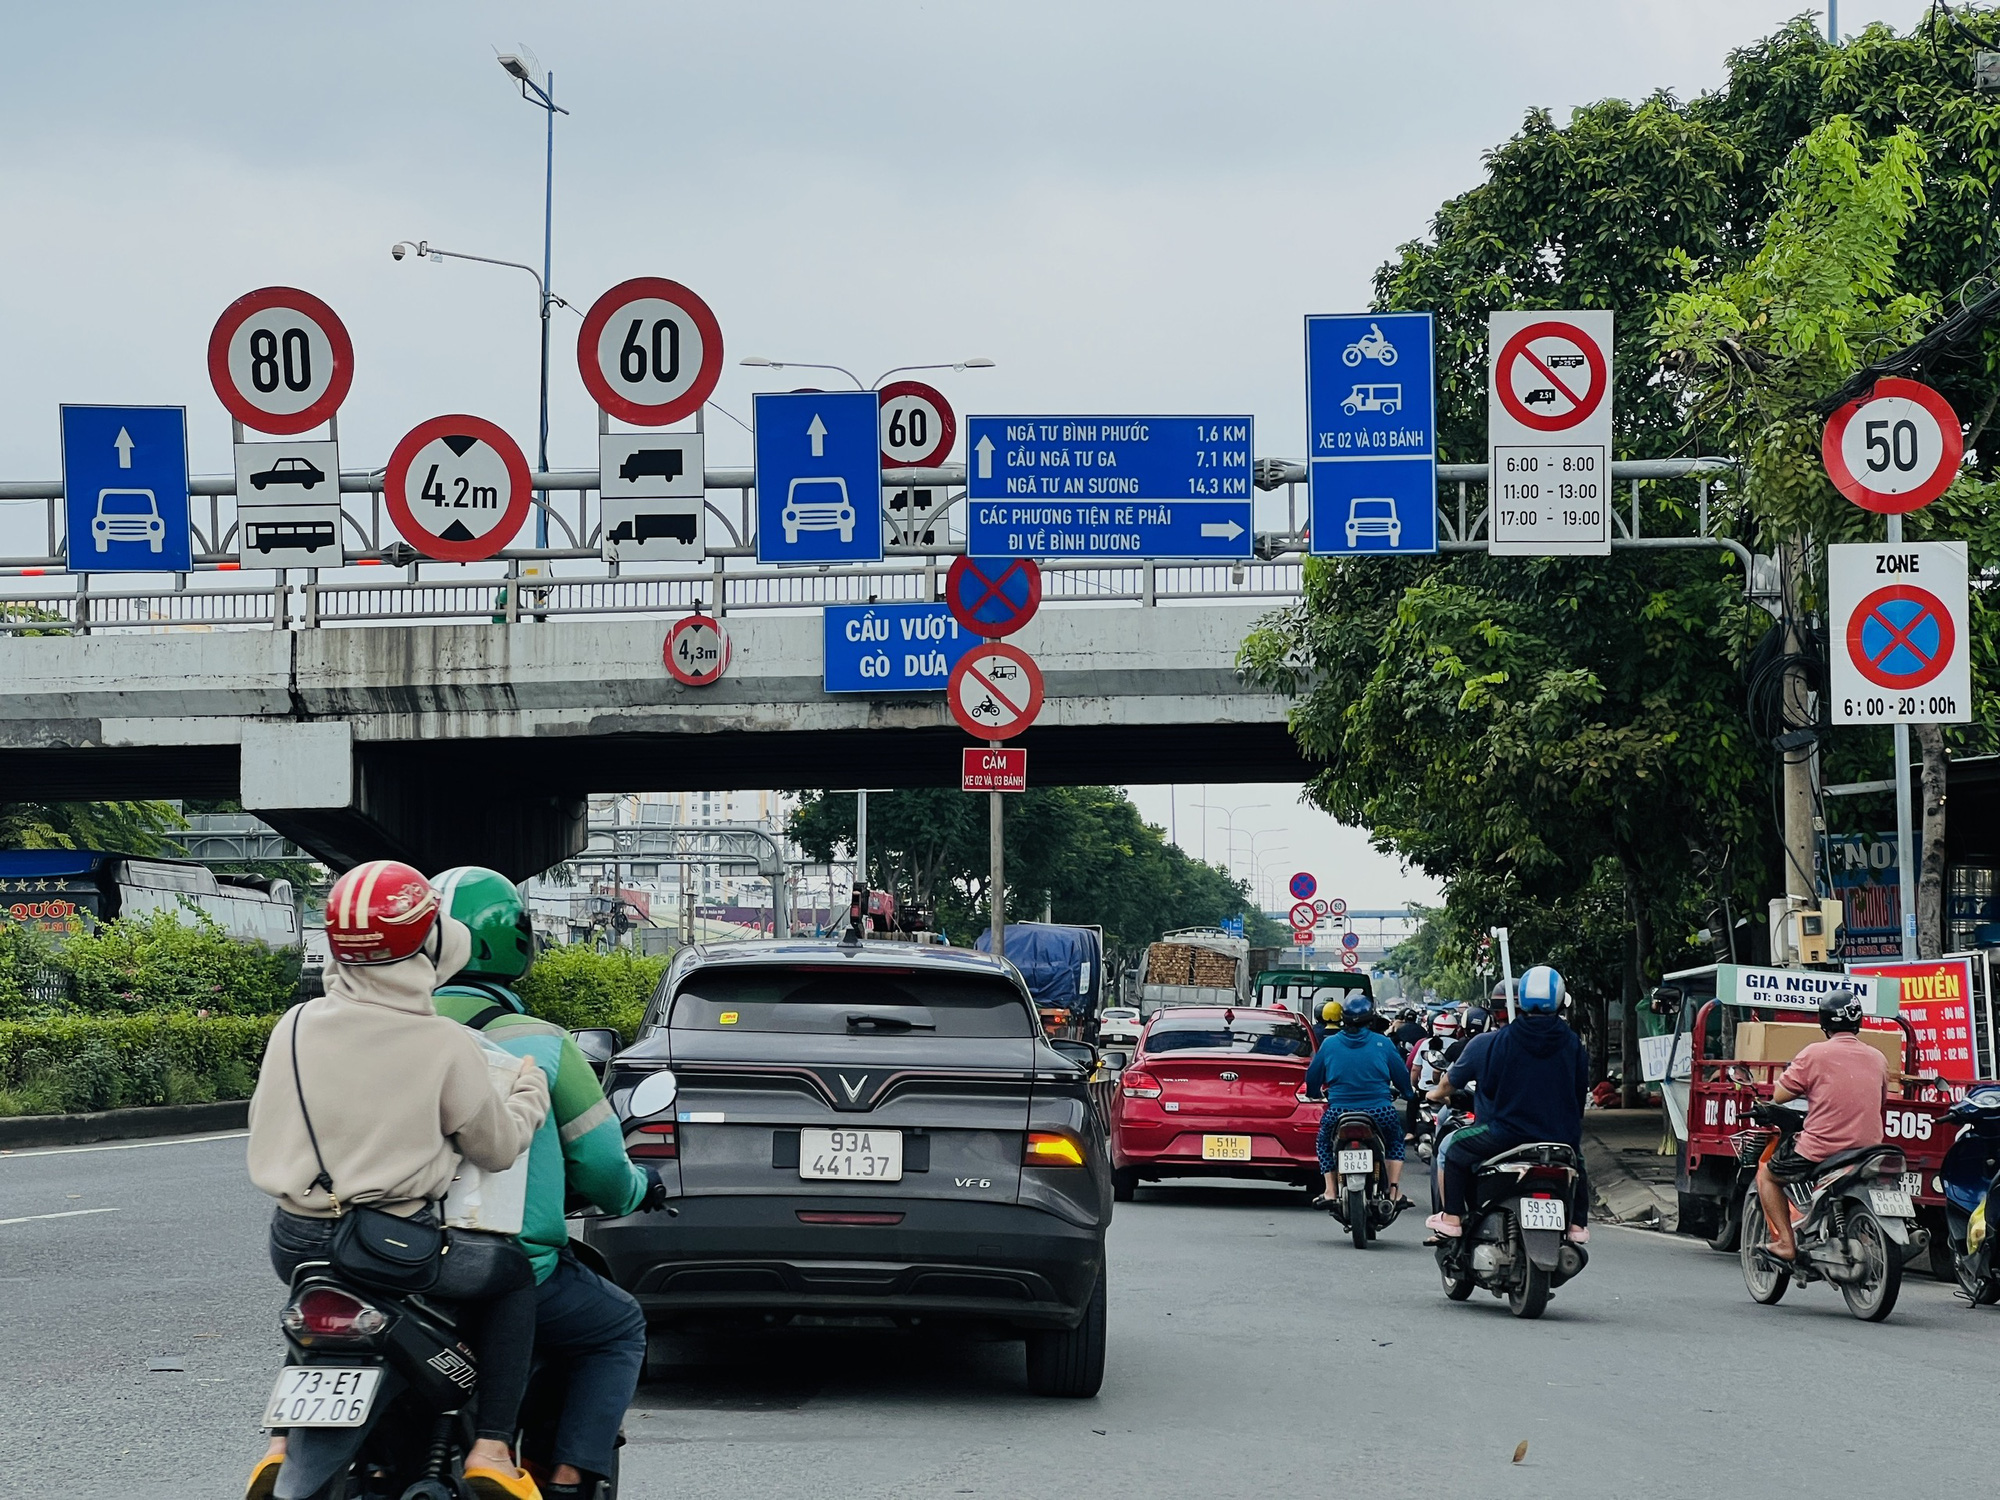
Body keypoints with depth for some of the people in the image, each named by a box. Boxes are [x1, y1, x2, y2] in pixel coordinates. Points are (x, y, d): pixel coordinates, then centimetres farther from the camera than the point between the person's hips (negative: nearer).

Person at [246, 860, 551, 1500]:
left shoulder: (295, 1027, -2)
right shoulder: (447, 1046, -11)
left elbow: (265, 1135, 10)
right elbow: (497, 1147, 0)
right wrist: (530, 1092, 20)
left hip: (297, 1246, 4)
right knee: (513, 1275, 23)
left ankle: (284, 1440, 23)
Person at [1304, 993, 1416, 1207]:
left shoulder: (1329, 1044, 3)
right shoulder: (1383, 1043, 1)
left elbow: (1312, 1078, 12)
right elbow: (1402, 1076, 10)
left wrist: (1313, 1094, 35)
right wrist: (1409, 1093, 32)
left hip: (1339, 1113, 0)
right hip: (1380, 1114, 0)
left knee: (1324, 1141, 30)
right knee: (1396, 1140, 29)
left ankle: (1330, 1191, 17)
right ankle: (1395, 1190, 14)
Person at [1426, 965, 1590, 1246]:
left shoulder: (1490, 1043, -8)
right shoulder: (1573, 1045, -1)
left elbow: (1453, 1078, 5)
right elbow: (1580, 1090, 13)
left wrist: (1438, 1093, 29)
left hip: (1506, 1135, -3)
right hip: (1560, 1136, 3)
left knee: (1455, 1149, 20)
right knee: (1576, 1158, 36)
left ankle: (1452, 1218, 14)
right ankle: (1578, 1223, 29)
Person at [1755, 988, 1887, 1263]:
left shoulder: (1815, 1054, -8)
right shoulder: (1877, 1059, 7)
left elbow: (1779, 1096, -5)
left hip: (1820, 1150, -5)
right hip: (1869, 1150, 5)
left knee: (1767, 1175, 17)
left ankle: (1785, 1242, 5)